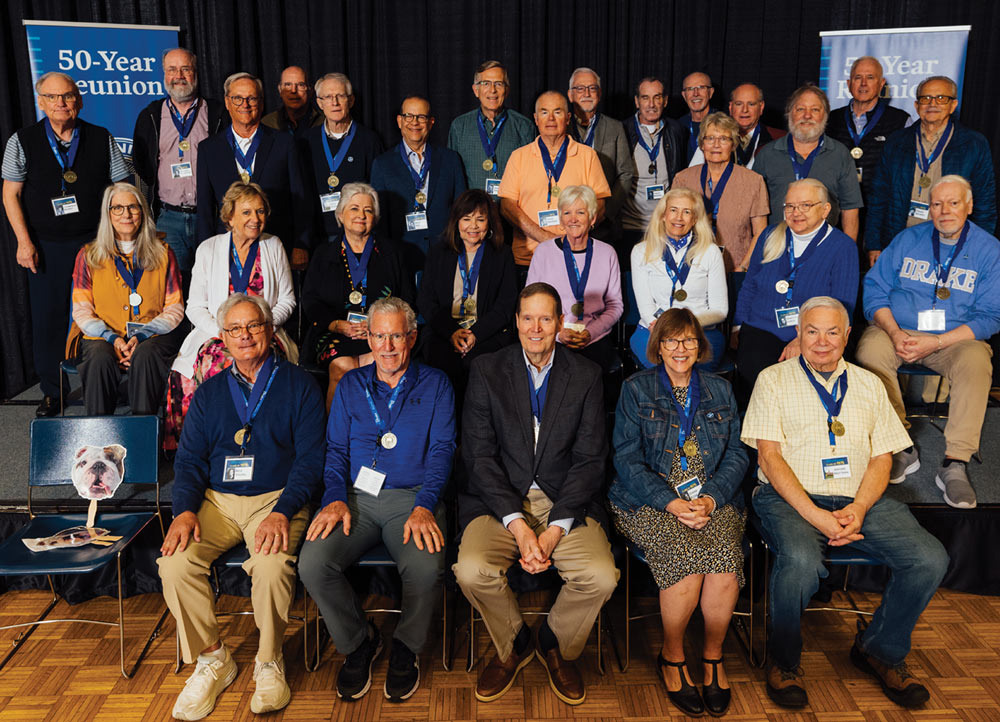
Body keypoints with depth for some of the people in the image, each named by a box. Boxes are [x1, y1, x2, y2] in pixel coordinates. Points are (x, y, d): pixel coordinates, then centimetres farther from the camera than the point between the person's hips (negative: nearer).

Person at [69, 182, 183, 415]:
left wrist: (141, 336, -12)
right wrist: (113, 338, -12)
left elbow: (175, 310, 5)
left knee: (145, 355, -34)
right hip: (103, 337, 1)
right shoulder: (88, 256, 12)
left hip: (153, 336, 0)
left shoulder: (163, 254, 11)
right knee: (100, 358, -33)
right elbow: (82, 311, 7)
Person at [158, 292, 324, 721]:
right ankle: (212, 659, -1)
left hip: (276, 499, -3)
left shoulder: (298, 385, 5)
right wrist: (185, 510, -7)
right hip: (217, 501, 4)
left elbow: (310, 457, -3)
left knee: (272, 565, -32)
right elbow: (188, 460, 13)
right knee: (174, 562, -23)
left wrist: (282, 512, -17)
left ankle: (269, 662, -6)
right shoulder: (209, 393, 17)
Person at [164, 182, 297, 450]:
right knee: (214, 362, -34)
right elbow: (195, 307, 7)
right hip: (217, 335, 0)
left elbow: (287, 300, 12)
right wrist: (220, 330, -12)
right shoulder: (208, 249, 8)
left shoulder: (274, 246, 10)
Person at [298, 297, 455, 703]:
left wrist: (424, 507, -15)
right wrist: (335, 498, -7)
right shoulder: (351, 385, 17)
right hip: (356, 497, 2)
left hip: (413, 498, -2)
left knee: (426, 567, -32)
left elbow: (441, 450, 0)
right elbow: (336, 449, 12)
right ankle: (358, 642, 4)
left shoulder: (435, 385, 10)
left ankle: (406, 648, 1)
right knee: (313, 564, -24)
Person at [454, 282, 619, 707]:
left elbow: (590, 459, -1)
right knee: (471, 571, -26)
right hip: (501, 501, 0)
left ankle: (557, 646, 11)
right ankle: (513, 646, 8)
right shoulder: (486, 371, 2)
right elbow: (479, 456, -4)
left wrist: (555, 528, -14)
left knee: (601, 577, -23)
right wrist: (517, 524, -15)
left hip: (566, 501, 1)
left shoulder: (586, 376, 4)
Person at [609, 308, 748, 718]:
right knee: (685, 562, -29)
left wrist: (710, 498, -9)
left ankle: (712, 656, -1)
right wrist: (671, 502, -15)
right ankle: (672, 656, -3)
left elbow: (737, 455, 10)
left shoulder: (719, 392, 16)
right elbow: (627, 459, -2)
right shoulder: (636, 390, 6)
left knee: (725, 564, -27)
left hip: (713, 500, 3)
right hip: (649, 502, -2)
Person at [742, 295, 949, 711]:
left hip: (860, 500, 4)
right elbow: (769, 455, -4)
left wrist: (859, 509, -8)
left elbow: (882, 458, 12)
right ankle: (784, 661, -5)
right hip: (789, 498, -4)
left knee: (930, 559, -18)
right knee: (801, 561, -34)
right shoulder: (774, 380, 6)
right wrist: (815, 515, -15)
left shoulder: (869, 384, 18)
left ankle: (880, 651, 8)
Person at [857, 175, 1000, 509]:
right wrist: (895, 333, -14)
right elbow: (874, 290, 4)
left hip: (957, 338, -1)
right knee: (870, 349, -31)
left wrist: (936, 343, -17)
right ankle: (901, 448, -23)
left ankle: (955, 465, -28)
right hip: (897, 330, 1)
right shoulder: (907, 239, 9)